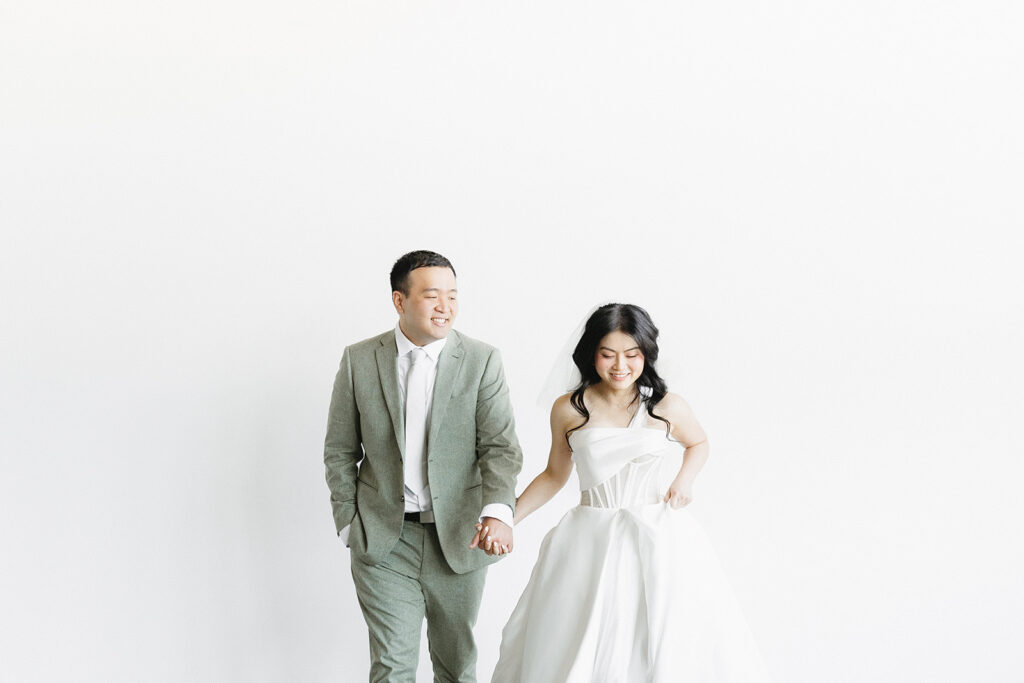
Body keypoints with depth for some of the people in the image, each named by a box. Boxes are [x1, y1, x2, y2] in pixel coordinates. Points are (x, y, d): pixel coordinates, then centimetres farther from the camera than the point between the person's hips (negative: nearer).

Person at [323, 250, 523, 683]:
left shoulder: (482, 362, -3)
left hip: (458, 538, 1)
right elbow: (339, 451, 6)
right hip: (382, 541, 0)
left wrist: (497, 512, -27)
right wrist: (348, 524, 1)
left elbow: (501, 446, -11)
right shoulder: (359, 361, 0)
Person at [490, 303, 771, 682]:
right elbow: (554, 475, 10)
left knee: (671, 650, 0)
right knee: (578, 650, 3)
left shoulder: (668, 407, -4)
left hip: (657, 538, 0)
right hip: (591, 541, 1)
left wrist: (685, 477, -3)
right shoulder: (569, 410, -1)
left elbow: (698, 443, 17)